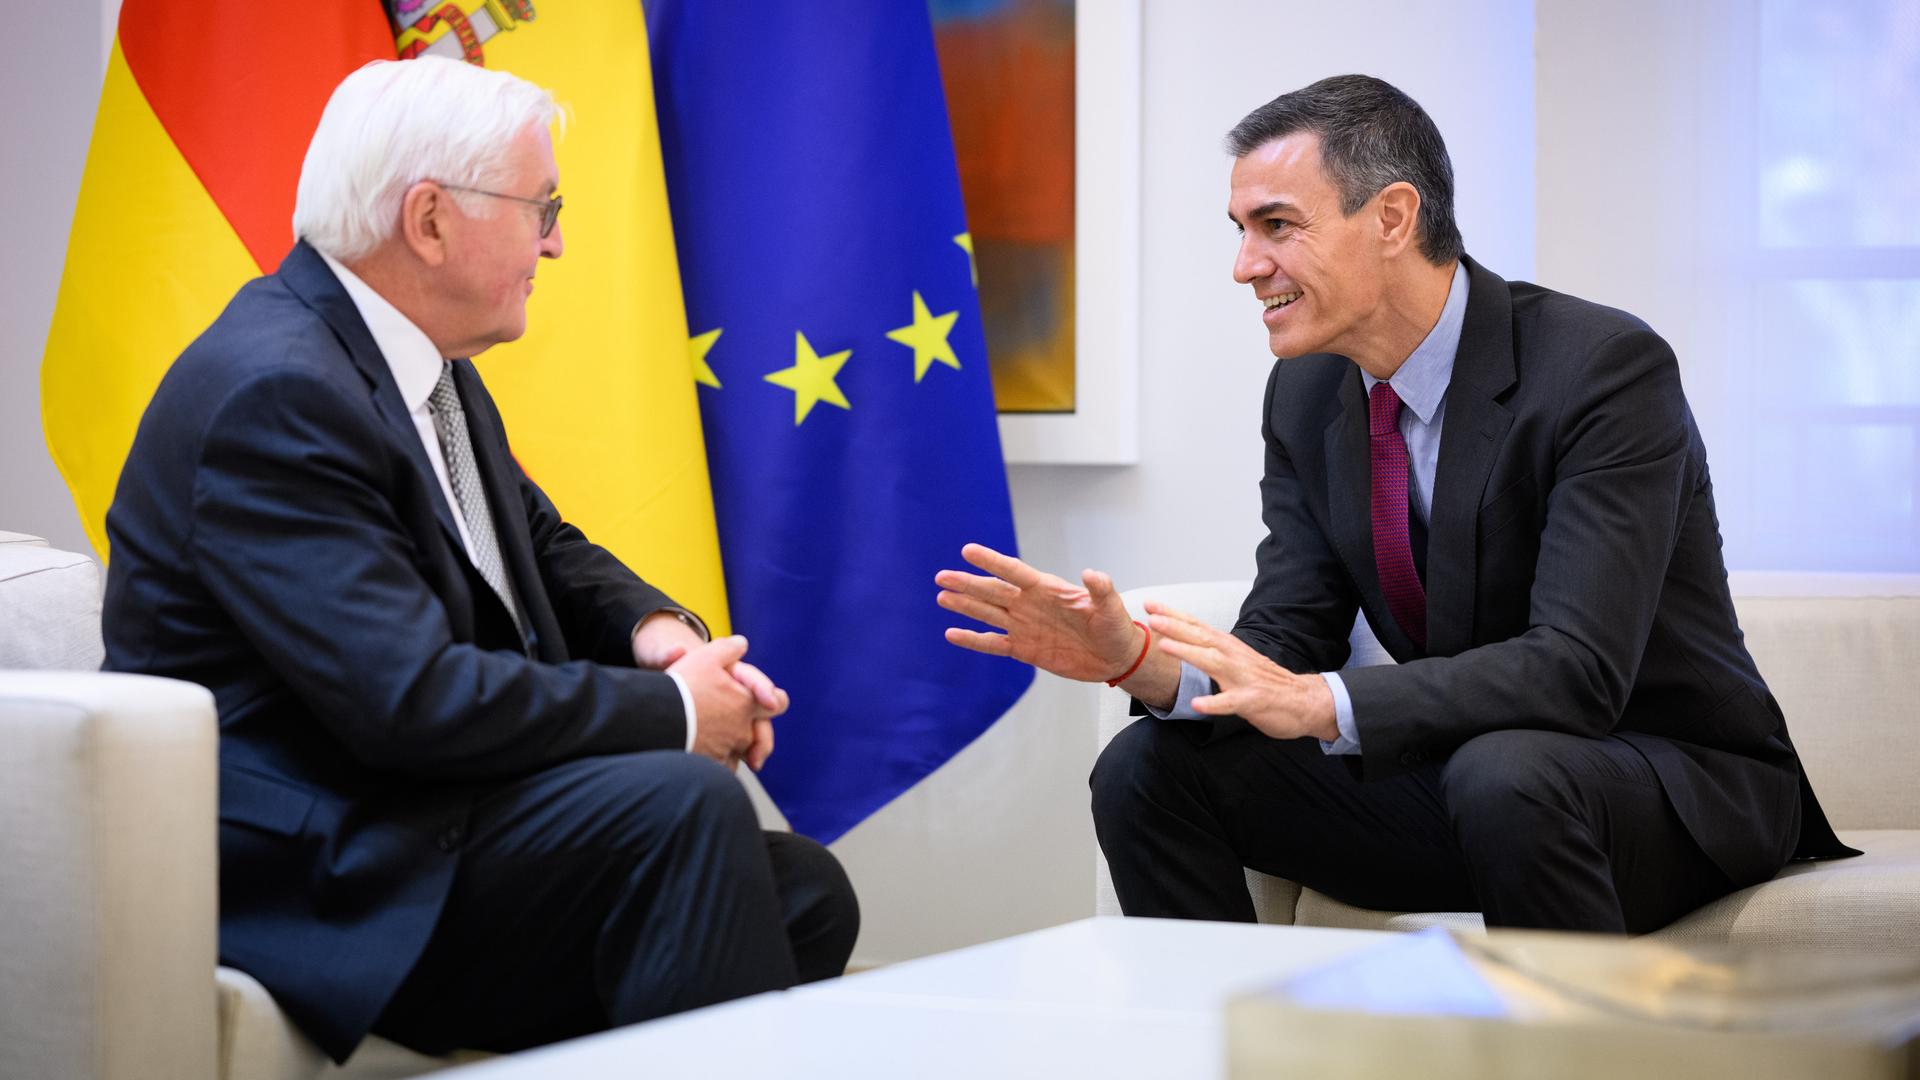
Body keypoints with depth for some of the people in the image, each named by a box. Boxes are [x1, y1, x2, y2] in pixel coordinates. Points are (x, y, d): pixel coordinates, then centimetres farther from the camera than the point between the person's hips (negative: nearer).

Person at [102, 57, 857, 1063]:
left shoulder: (430, 367, 10)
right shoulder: (276, 392, -20)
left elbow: (545, 549, 23)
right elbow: (409, 698, -27)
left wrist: (656, 630, 0)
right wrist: (672, 710, -17)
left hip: (426, 811, 10)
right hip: (305, 876, -10)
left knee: (806, 895, -4)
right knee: (681, 807, -26)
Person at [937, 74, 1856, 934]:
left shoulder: (1606, 368, -21)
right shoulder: (1306, 396, 2)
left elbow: (1579, 669, -30)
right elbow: (1284, 645, -1)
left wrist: (1324, 703, -39)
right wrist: (1133, 656, -22)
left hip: (1676, 784, -6)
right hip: (1454, 772, 6)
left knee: (1503, 776, -37)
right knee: (1146, 767, -7)